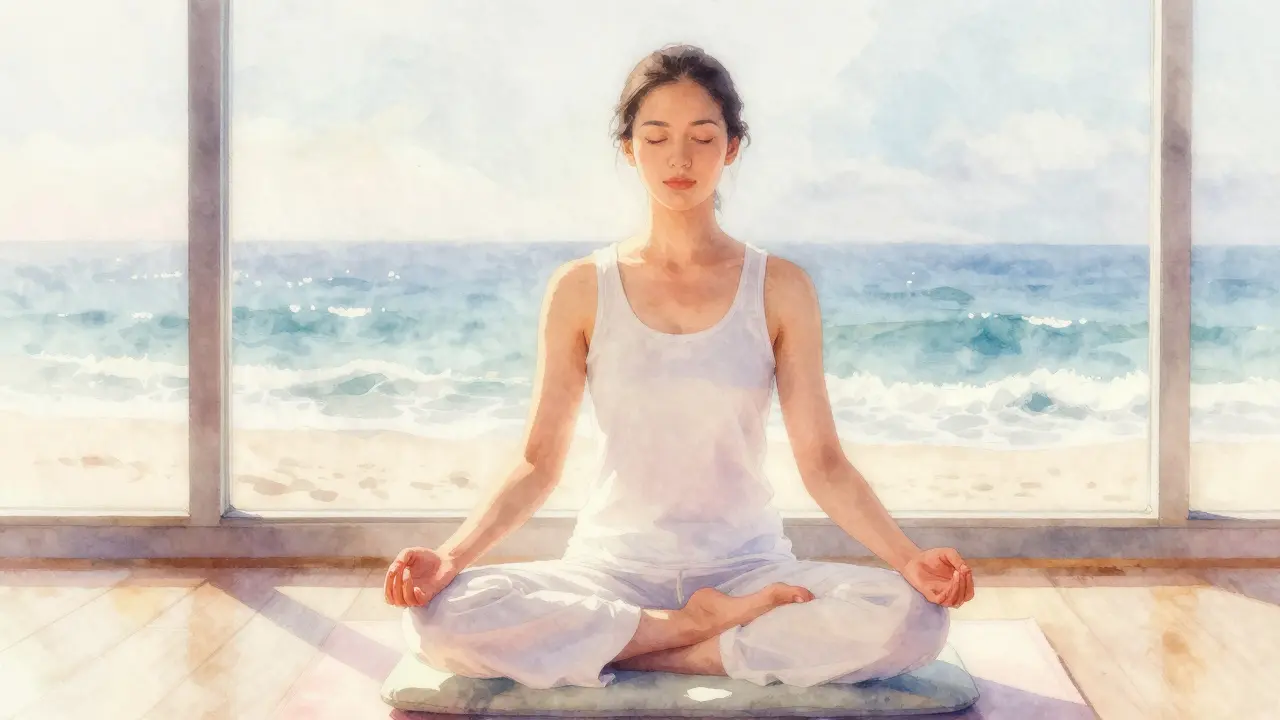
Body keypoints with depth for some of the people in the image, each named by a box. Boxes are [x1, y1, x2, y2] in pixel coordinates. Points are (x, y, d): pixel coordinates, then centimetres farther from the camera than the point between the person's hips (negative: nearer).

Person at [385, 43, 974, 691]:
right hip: (614, 566, 0)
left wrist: (909, 559, -18)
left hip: (747, 564, 0)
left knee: (912, 619, -29)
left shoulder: (779, 289, 1)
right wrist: (451, 556, -15)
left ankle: (621, 652, -16)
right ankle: (704, 625, -14)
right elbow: (538, 464, 1)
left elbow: (821, 462, -2)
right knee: (437, 616, -28)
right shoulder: (581, 289, 1)